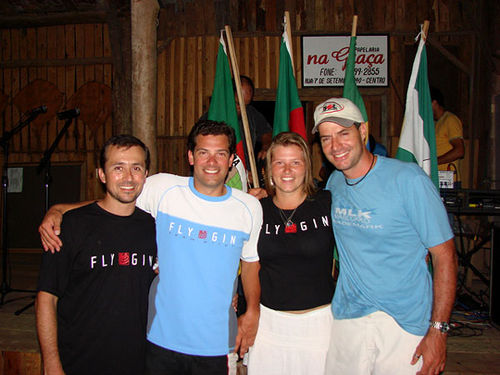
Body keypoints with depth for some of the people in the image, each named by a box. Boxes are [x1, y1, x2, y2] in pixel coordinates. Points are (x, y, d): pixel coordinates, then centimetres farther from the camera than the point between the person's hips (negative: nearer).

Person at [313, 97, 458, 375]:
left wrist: (438, 331, -17)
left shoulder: (408, 179, -14)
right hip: (347, 318, 5)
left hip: (405, 322, -4)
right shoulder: (334, 182, 3)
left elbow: (445, 256, -12)